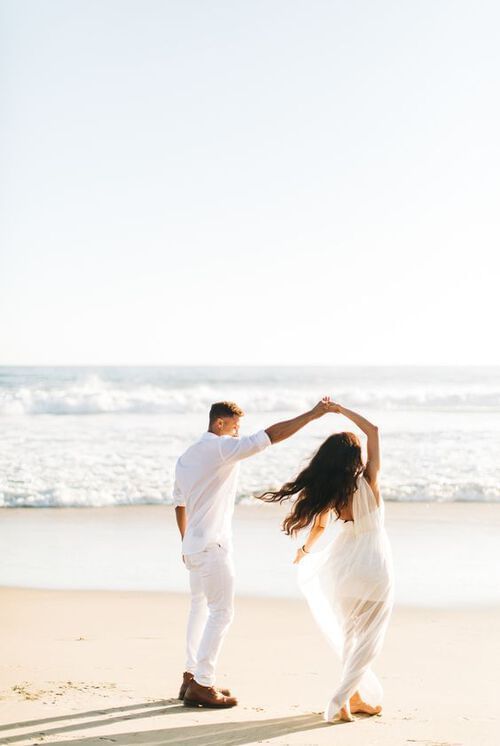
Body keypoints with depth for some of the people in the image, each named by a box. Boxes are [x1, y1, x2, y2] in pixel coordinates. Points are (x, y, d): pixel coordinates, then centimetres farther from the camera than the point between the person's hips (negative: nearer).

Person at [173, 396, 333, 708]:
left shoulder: (186, 457, 14)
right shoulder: (222, 448, -12)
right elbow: (271, 435, -19)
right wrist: (313, 414, -17)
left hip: (194, 546, 9)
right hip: (213, 545, -9)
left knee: (200, 608, 18)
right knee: (221, 612, -6)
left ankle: (192, 677, 23)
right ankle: (202, 686, -6)